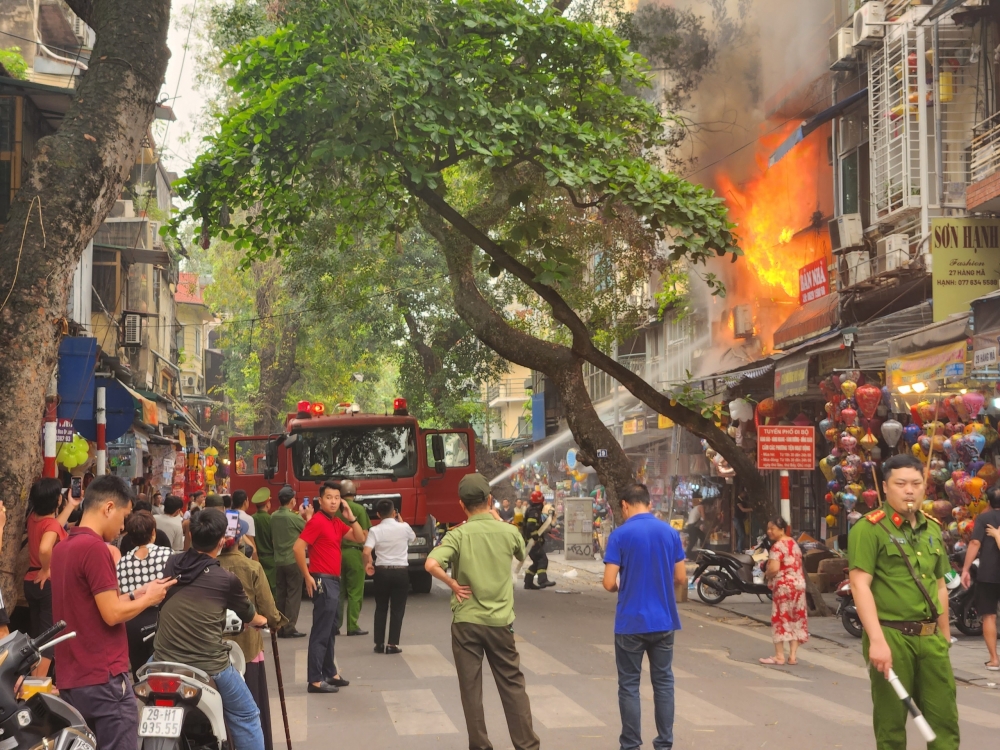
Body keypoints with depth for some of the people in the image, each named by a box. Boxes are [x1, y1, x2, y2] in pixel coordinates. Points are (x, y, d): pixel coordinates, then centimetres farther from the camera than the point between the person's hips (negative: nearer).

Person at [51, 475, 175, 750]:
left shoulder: (61, 548, 11)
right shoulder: (95, 547, -16)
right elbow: (112, 614, -18)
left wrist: (135, 594, 15)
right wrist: (148, 598, -3)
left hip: (70, 679, 9)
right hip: (104, 678, -9)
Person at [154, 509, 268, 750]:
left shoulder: (171, 564, 2)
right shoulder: (227, 580, -9)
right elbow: (250, 618, 10)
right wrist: (263, 621, 35)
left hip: (164, 662, 4)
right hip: (209, 667, -4)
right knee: (246, 717, 13)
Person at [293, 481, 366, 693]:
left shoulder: (337, 522, 12)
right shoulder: (317, 521, -14)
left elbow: (360, 538, 14)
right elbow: (297, 547, -21)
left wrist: (351, 518, 1)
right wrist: (307, 576, -17)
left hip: (334, 580, 9)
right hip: (323, 582, -9)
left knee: (330, 630, 16)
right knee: (321, 632, -8)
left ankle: (330, 673, 25)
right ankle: (315, 681, -5)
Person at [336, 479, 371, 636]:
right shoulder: (359, 509, -8)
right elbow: (364, 534, -7)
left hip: (337, 552, 4)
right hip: (354, 552, -4)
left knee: (338, 592, 11)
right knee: (355, 592, 2)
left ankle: (335, 625, 12)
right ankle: (352, 626, 1)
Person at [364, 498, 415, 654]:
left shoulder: (375, 530, -8)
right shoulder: (404, 527, -4)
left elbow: (366, 552, -19)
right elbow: (413, 537, 20)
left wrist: (367, 565, 0)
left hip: (382, 571, 0)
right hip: (401, 571, 0)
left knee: (381, 608, 12)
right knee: (398, 609, 6)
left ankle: (379, 644, 13)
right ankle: (392, 644, 3)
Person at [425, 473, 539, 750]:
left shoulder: (458, 535, -10)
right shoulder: (509, 532, -3)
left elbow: (431, 564, -26)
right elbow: (520, 554, 21)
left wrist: (453, 584, -11)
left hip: (466, 621, -2)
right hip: (500, 621, 2)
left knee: (471, 687, 8)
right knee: (512, 685, 12)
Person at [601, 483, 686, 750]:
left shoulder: (620, 535, -10)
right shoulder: (671, 532, 1)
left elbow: (609, 583, -13)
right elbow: (681, 578, 4)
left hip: (630, 623, -3)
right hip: (663, 620, 3)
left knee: (629, 685, 6)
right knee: (663, 682, 12)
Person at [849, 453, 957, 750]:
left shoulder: (933, 529, 14)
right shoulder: (869, 529, -9)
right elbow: (860, 585, -15)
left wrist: (944, 633, 18)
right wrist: (877, 639, -22)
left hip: (930, 637, 6)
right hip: (891, 636, -6)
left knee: (945, 717, 6)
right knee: (891, 721, 4)